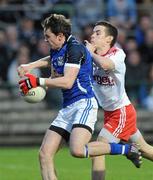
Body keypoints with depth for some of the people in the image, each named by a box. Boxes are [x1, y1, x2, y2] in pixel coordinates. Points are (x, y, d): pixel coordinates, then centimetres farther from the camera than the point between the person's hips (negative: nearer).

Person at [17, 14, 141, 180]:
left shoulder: (75, 48, -13)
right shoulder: (56, 50, 14)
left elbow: (67, 82, -22)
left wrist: (38, 81, -19)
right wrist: (30, 66, 21)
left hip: (84, 104, -9)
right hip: (67, 108, 9)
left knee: (77, 150, -32)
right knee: (44, 155, -3)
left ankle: (126, 149, -13)